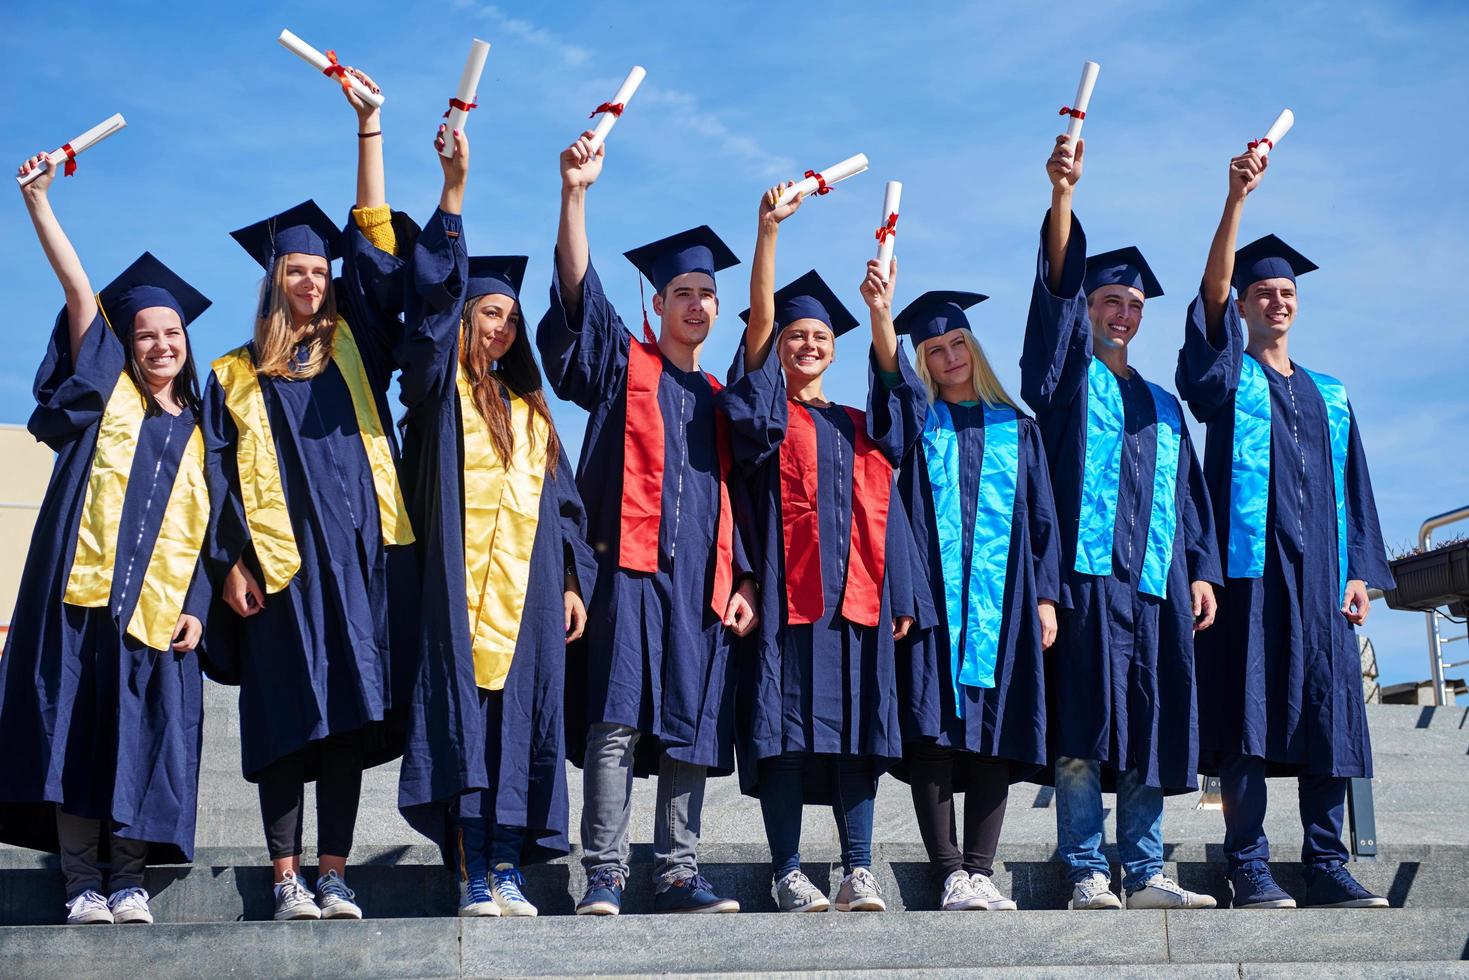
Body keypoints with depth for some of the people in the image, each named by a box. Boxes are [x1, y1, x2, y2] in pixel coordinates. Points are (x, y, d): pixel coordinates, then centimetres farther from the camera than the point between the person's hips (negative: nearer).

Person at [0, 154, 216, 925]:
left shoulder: (196, 432, 15)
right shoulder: (106, 390, 10)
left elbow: (203, 530, 12)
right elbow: (79, 290, 2)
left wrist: (196, 607, 0)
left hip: (156, 609, 2)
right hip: (81, 593, -2)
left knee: (141, 743, 1)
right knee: (76, 736, -3)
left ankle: (128, 881, 8)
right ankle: (81, 882, 2)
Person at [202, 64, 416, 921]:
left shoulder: (353, 349, 15)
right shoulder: (236, 378, 11)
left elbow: (374, 239, 12)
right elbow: (224, 477, 5)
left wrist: (369, 125, 10)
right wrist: (234, 562, -8)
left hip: (355, 555, 2)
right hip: (281, 561, -2)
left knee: (349, 711, -1)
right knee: (288, 719, -3)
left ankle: (336, 875, 2)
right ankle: (288, 878, -1)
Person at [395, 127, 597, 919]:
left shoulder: (529, 410, 22)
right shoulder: (439, 390, 7)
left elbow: (560, 500, 20)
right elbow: (434, 291, -6)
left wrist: (572, 580, 9)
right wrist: (455, 188, -14)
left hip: (528, 587, 5)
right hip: (460, 580, -5)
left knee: (521, 720, 0)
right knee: (465, 718, -9)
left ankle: (507, 870, 1)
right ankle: (472, 876, -10)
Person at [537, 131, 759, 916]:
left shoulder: (719, 400, 22)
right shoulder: (622, 365, 10)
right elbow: (578, 292, -5)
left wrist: (741, 580, 8)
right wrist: (575, 192, -17)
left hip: (701, 581, 4)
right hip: (631, 567, -4)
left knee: (689, 731, 2)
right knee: (616, 724, -12)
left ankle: (677, 877, 6)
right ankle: (603, 879, -12)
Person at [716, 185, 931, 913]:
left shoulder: (859, 429, 22)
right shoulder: (766, 409, 7)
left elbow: (884, 513, 17)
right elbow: (759, 316, -4)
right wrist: (769, 227, -13)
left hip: (857, 593, 4)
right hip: (788, 588, -3)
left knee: (857, 730, -1)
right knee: (787, 726, -6)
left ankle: (857, 871, 1)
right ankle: (787, 873, -2)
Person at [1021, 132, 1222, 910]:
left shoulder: (1161, 405, 25)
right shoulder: (1065, 377, 10)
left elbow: (1188, 492, 21)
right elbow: (1056, 291, -5)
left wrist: (1200, 570, 8)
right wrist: (1062, 196, -17)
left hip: (1154, 582, 5)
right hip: (1085, 575, -5)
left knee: (1149, 730, 3)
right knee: (1082, 731, -9)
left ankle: (1144, 874, 7)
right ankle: (1086, 876, -6)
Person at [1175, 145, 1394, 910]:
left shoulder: (1328, 396, 21)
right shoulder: (1226, 376, 7)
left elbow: (1351, 486, 18)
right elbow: (1212, 293, -10)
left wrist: (1358, 572, 6)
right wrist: (1235, 199, -22)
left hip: (1318, 574, 4)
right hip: (1250, 566, -4)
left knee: (1327, 713, 1)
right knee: (1248, 714, -7)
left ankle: (1327, 867, 5)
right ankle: (1248, 868, -5)